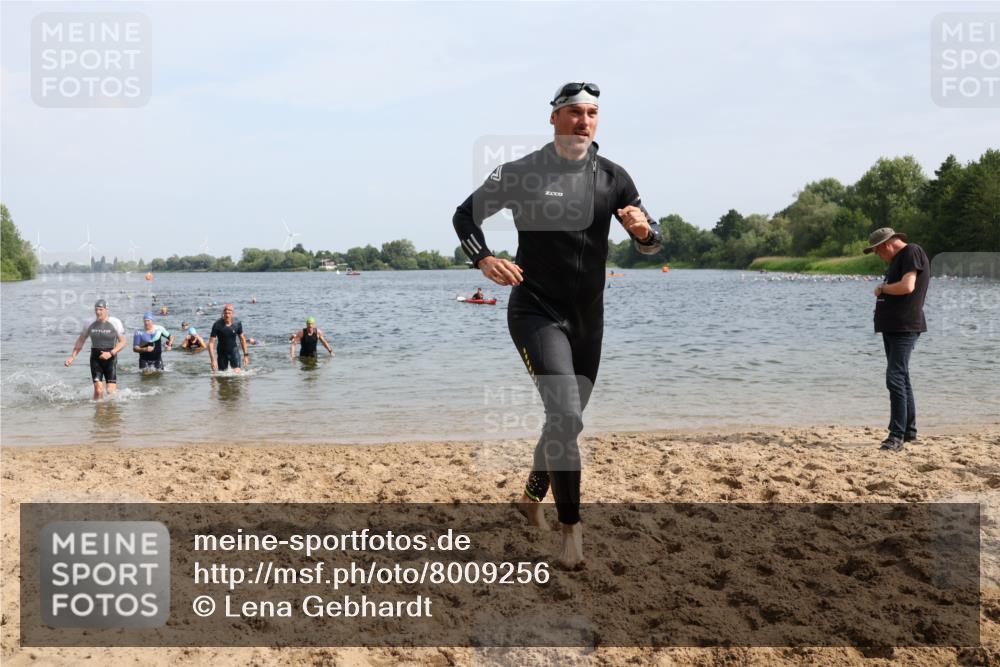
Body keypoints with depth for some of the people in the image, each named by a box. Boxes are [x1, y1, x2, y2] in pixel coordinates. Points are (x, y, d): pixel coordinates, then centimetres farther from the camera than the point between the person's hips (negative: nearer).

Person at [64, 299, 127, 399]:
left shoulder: (115, 323, -4)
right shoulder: (90, 325, 4)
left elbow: (122, 342, -5)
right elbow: (80, 341, 16)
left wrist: (111, 353, -18)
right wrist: (73, 356, 10)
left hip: (110, 359, -2)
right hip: (95, 358, 2)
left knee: (111, 391, -8)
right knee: (98, 390, -11)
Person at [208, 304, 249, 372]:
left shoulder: (237, 323, -12)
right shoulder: (217, 325, -20)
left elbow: (242, 339, 4)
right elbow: (211, 343, -20)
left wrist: (246, 355, 4)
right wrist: (213, 360, -28)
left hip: (234, 351, 1)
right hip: (222, 353, -1)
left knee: (237, 373, -13)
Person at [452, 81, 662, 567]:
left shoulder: (613, 178, 3)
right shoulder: (521, 173, -7)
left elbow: (651, 244, 7)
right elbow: (465, 215, 3)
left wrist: (643, 230, -18)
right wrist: (484, 259, -15)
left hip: (588, 317, 5)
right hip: (536, 312, -5)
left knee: (566, 417, 15)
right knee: (566, 415, -19)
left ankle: (532, 496, 40)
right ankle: (570, 528, -8)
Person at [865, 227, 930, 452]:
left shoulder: (912, 252, -10)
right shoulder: (897, 259, 20)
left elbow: (907, 286, -22)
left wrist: (882, 288, -8)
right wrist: (883, 289, 6)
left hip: (905, 327, -11)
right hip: (892, 327, 11)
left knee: (896, 379, -15)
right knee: (901, 378, 15)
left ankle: (897, 436, -17)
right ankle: (909, 431, 24)